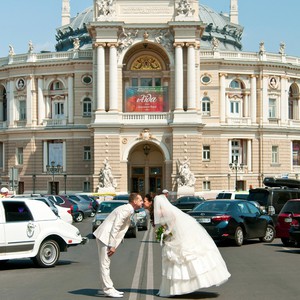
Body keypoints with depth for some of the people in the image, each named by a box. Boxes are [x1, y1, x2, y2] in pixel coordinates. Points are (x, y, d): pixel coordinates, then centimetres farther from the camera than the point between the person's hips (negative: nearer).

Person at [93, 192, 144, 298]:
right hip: (105, 237, -11)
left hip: (106, 237, 11)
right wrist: (112, 246, -21)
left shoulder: (128, 210, 14)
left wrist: (113, 245, 17)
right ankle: (108, 289, -4)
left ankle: (109, 288, 21)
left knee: (106, 264, 14)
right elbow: (115, 228, -22)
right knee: (105, 264, -6)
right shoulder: (125, 210, -17)